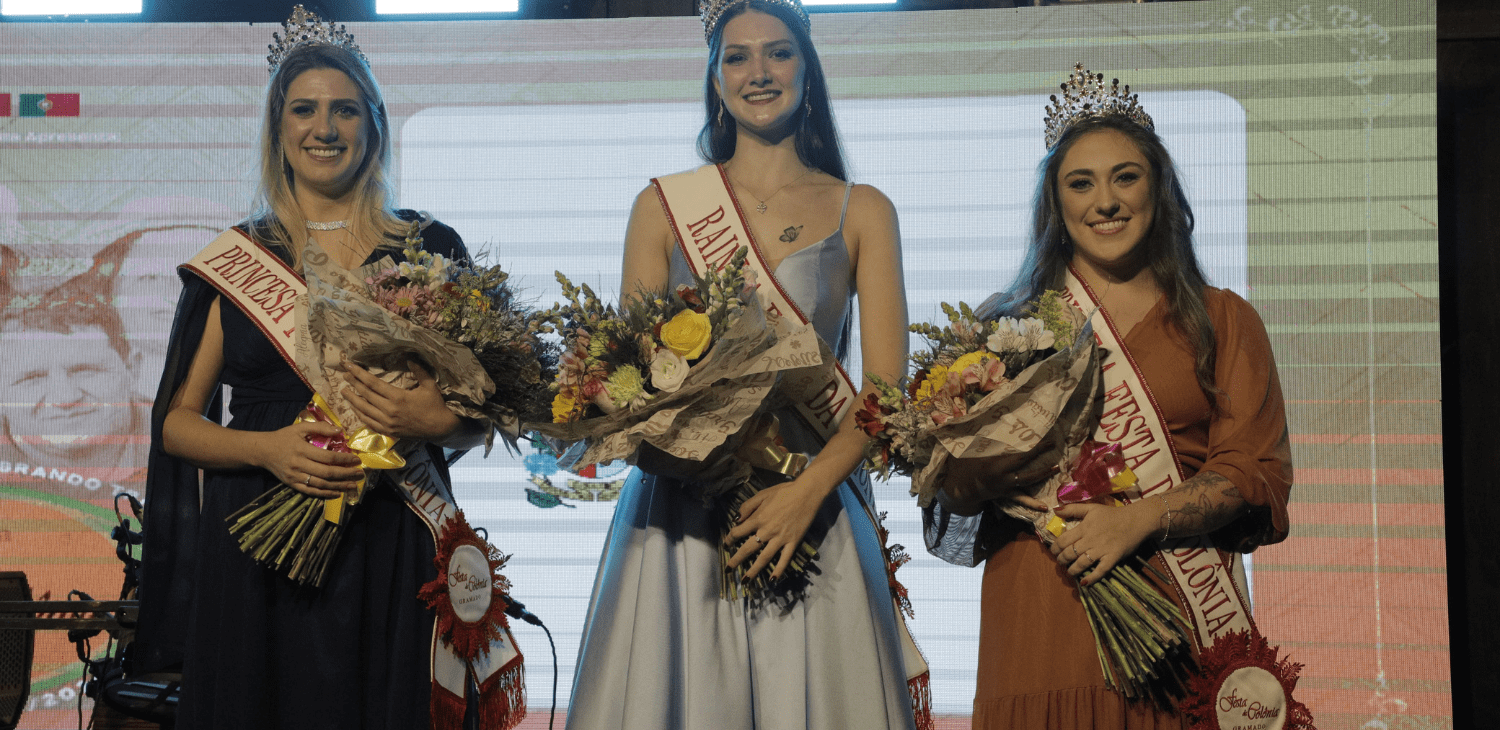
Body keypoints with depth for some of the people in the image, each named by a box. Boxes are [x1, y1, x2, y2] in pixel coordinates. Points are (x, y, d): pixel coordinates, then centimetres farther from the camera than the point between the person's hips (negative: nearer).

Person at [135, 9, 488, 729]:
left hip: (391, 547, 0)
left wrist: (430, 420, -13)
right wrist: (266, 448, -9)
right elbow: (177, 420, 9)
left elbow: (481, 415, 9)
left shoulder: (429, 248, 6)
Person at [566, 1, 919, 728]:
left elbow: (885, 387, 1)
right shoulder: (663, 206, 9)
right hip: (680, 508, 0)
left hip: (815, 507, 0)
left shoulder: (861, 212, 7)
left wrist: (808, 490, -14)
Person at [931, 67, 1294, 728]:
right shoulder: (1009, 323, 12)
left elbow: (1258, 472, 0)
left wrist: (1139, 519, -14)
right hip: (1037, 617, 0)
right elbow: (958, 476, 10)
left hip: (1179, 611, 0)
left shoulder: (1223, 321, 11)